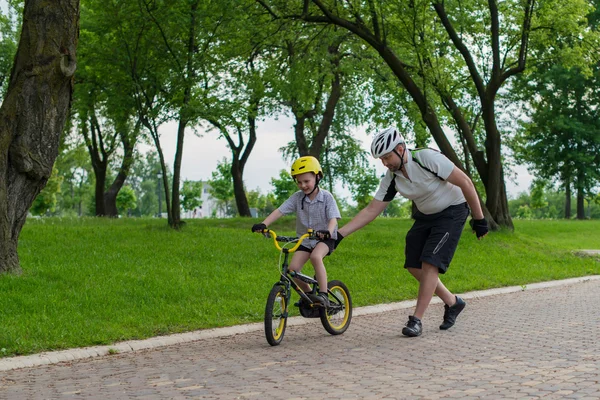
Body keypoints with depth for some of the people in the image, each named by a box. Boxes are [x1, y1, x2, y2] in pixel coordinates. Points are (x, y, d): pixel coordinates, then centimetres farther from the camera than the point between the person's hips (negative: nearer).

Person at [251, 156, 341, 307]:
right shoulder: (297, 197, -5)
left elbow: (333, 218, -21)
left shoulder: (326, 197, -12)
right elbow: (280, 211, -13)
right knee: (293, 267, -14)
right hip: (305, 239, 4)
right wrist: (264, 224, -29)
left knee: (315, 256, -35)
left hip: (324, 238, -4)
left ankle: (323, 295, -27)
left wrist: (328, 231, -44)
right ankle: (309, 294, 11)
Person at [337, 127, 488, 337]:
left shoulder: (428, 158, -28)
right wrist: (339, 234, -17)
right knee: (413, 266, 1)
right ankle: (452, 302, 19)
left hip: (452, 212, -7)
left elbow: (465, 183, -23)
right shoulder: (392, 178, -10)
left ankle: (416, 320, -9)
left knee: (429, 263, -16)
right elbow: (371, 210, -8)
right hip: (426, 216, 7)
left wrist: (479, 219, -19)